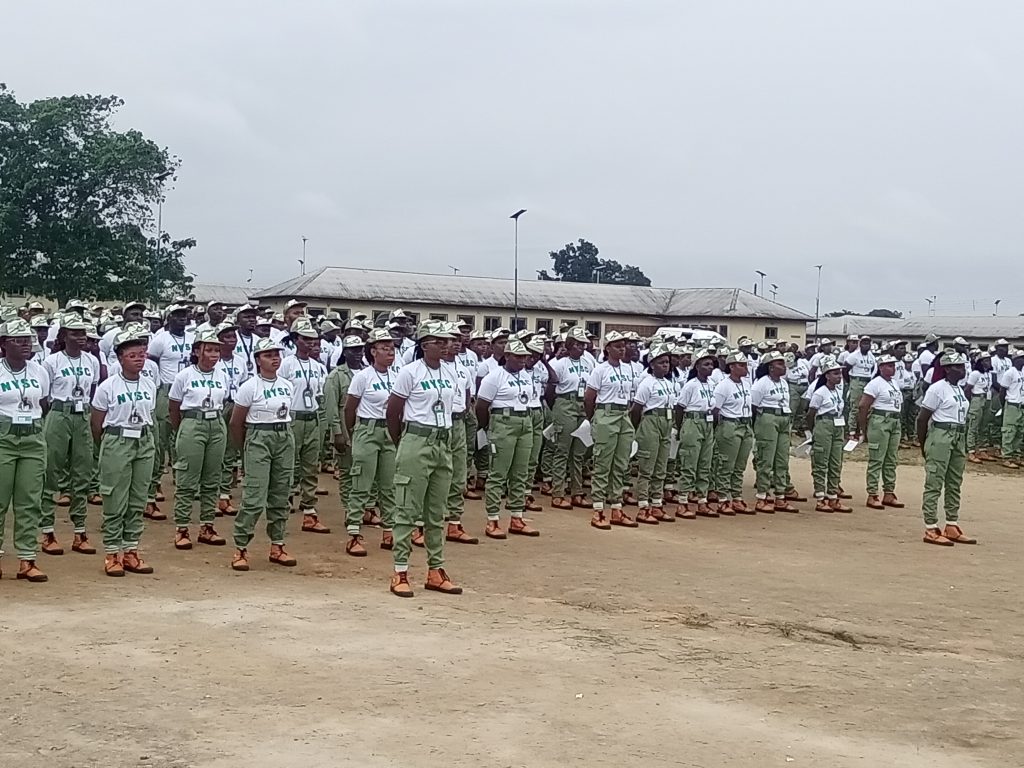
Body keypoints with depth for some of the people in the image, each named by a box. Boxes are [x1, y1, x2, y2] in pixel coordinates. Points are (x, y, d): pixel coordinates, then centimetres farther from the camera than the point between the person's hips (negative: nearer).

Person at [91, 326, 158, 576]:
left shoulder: (150, 384, 5)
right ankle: (112, 554, 7)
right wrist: (105, 447, 6)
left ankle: (131, 551, 15)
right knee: (115, 501, -1)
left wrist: (148, 440, 11)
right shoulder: (107, 387, -7)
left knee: (138, 500, 7)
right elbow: (96, 423, 0)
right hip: (117, 442, -4)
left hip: (145, 443, 4)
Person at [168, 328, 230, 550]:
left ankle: (207, 527, 18)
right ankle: (181, 529, 4)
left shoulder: (222, 376, 6)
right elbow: (173, 409, 3)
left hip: (217, 426, 4)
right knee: (187, 480, -2)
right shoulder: (185, 376, -5)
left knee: (212, 480, 9)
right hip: (192, 425, -4)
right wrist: (180, 432, 8)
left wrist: (215, 420, 14)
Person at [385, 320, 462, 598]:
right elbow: (392, 412, -3)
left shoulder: (449, 373, 10)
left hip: (443, 444, 6)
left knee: (436, 512, 11)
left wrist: (443, 435, 14)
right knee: (408, 510, -3)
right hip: (417, 442, -6)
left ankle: (436, 571, 18)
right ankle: (400, 573, 1)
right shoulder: (410, 372, -8)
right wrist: (402, 445, 5)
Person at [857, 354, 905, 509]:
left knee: (892, 460, 11)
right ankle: (872, 495, -1)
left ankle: (889, 494, 19)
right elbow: (862, 406, -12)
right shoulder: (875, 384, -10)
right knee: (876, 460, -5)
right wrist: (864, 429, -9)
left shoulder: (895, 382, 15)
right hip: (879, 422, -8)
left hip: (895, 422, 8)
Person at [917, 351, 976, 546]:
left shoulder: (960, 390, 14)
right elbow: (922, 418, -9)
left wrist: (964, 445, 15)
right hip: (940, 436, -9)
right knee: (934, 483, -5)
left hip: (959, 438, 9)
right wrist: (923, 445, -6)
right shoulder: (937, 389, -11)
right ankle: (931, 529, -3)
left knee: (955, 484, 12)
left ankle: (952, 527, 20)